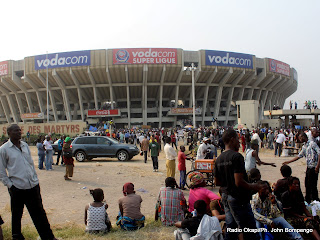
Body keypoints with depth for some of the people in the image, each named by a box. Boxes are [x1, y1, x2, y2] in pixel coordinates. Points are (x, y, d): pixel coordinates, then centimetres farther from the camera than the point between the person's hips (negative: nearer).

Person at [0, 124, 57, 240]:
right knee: (16, 215, 11)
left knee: (39, 213, 11)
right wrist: (9, 185, -7)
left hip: (33, 186, 4)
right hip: (17, 188, -4)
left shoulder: (25, 145, 9)